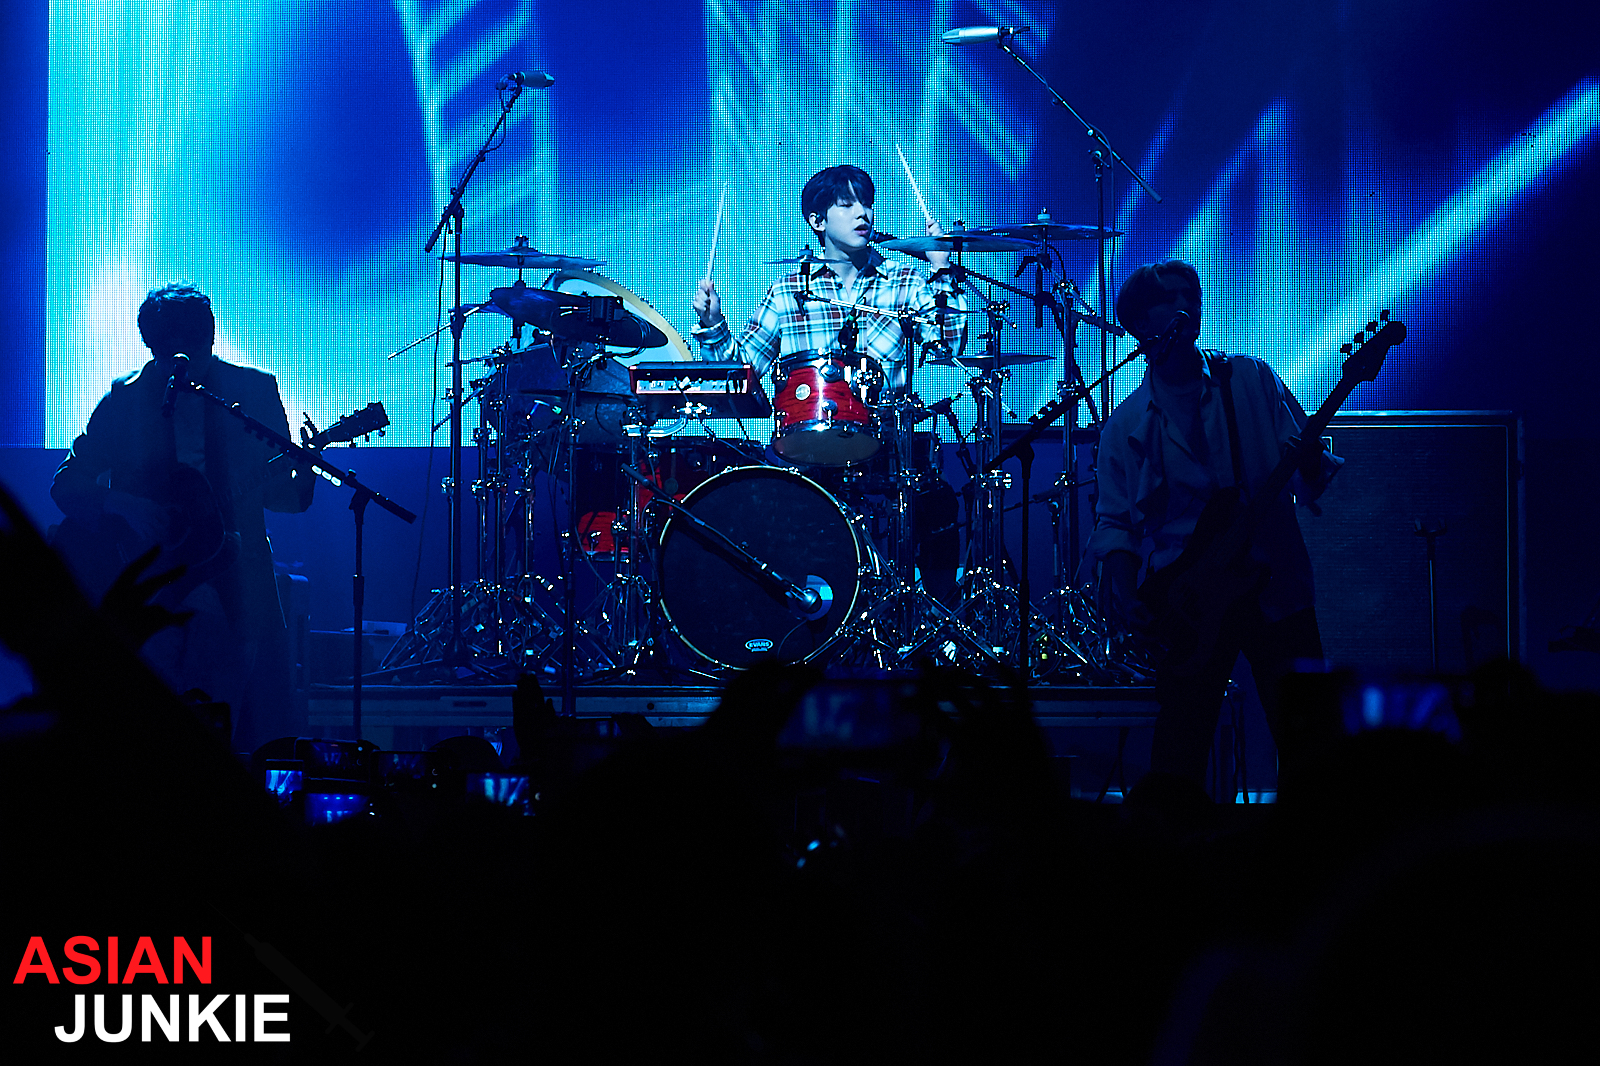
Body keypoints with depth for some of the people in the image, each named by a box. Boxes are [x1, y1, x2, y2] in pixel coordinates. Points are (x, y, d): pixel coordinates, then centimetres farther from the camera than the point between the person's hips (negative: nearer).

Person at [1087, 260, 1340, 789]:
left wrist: (1330, 469, -17)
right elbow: (1114, 522, 10)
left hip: (1276, 589, 0)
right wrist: (1125, 591, -7)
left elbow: (1308, 468, 6)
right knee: (1178, 753, -3)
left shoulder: (1251, 381, 8)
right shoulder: (1128, 424, 8)